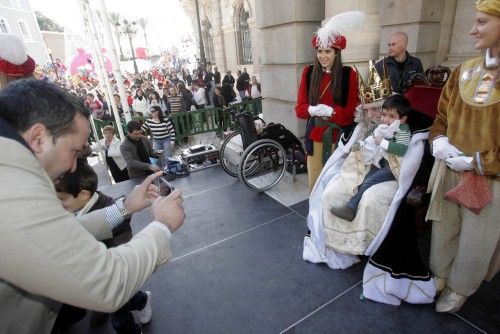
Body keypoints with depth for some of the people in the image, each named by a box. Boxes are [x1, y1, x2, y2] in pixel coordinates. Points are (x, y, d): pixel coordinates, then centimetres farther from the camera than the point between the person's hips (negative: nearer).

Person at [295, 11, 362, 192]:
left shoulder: (349, 74, -2)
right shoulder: (308, 72, 3)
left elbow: (352, 111, -3)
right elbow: (299, 108, 2)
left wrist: (331, 112, -21)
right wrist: (312, 110, -20)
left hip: (339, 134, -1)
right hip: (315, 133, 2)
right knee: (315, 180, 8)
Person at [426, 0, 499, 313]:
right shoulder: (463, 72, 1)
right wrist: (438, 140, -8)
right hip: (449, 171, 4)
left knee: (474, 244, 14)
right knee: (443, 231, 18)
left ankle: (459, 289, 39)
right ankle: (439, 276, 42)